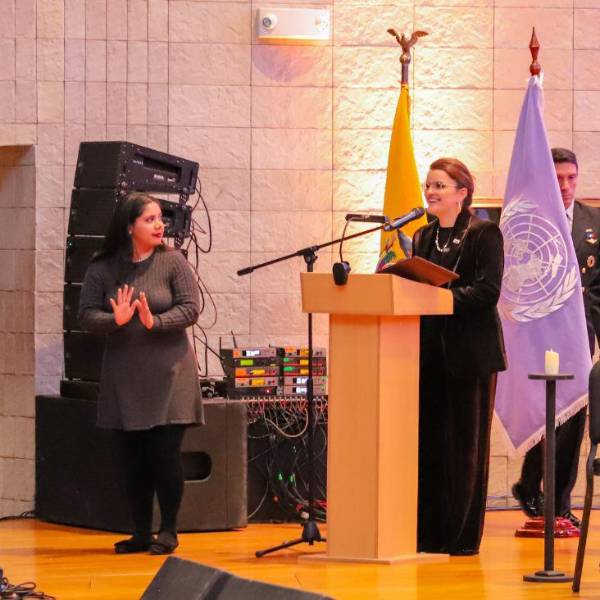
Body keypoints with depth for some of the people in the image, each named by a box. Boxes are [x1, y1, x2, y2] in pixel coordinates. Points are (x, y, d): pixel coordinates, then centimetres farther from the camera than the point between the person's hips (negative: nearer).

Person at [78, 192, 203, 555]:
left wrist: (155, 323, -23)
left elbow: (190, 308, -8)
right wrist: (115, 320, -22)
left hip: (168, 374, -2)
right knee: (133, 456, 7)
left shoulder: (173, 262, -3)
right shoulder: (102, 269, 2)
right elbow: (87, 315, -3)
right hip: (124, 378, 3)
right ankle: (141, 532, 16)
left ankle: (169, 531, 7)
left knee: (166, 453, -4)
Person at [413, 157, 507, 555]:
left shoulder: (484, 234, -5)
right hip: (430, 353, 6)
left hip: (470, 353, -6)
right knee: (429, 442, 6)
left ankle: (464, 537, 2)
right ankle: (430, 533, 11)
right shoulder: (424, 238, 16)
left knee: (466, 444, -2)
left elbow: (487, 291, -15)